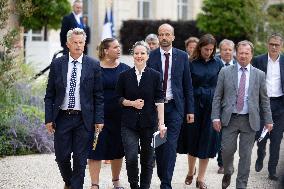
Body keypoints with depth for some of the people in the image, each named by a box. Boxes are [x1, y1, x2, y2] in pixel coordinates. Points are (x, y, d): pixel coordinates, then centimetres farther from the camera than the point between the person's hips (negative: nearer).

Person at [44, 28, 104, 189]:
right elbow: (50, 95, 6)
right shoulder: (57, 64, 4)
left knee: (80, 159, 1)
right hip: (62, 117, 1)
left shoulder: (94, 65, 1)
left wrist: (99, 120, -4)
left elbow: (99, 95, 2)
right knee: (62, 156, 5)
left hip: (84, 119, -1)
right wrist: (49, 118, 0)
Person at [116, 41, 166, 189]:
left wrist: (161, 123, -9)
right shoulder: (125, 76, 3)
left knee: (147, 159, 7)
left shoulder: (155, 76, 1)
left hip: (149, 123, 0)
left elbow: (159, 100, -2)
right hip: (129, 124, 0)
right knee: (131, 158, -11)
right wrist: (132, 103, -9)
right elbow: (119, 98, 9)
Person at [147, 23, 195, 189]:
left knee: (170, 146, -8)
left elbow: (188, 85, 6)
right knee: (158, 145, 7)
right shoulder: (150, 56, 0)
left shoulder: (182, 56, 4)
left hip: (175, 107, 0)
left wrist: (190, 110, 3)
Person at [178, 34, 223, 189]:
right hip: (194, 104, -1)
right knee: (192, 139, 10)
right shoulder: (191, 64, -3)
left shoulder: (218, 64, 3)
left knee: (207, 141, 3)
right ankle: (191, 172, 31)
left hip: (211, 105, 1)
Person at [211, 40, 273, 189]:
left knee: (245, 154, 3)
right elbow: (217, 97, 4)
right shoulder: (225, 72, 4)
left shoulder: (259, 75, 6)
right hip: (229, 119, -1)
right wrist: (216, 117, -4)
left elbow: (264, 100, 10)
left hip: (250, 120, 1)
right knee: (227, 149, -4)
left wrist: (268, 120, 6)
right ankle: (228, 173, 27)